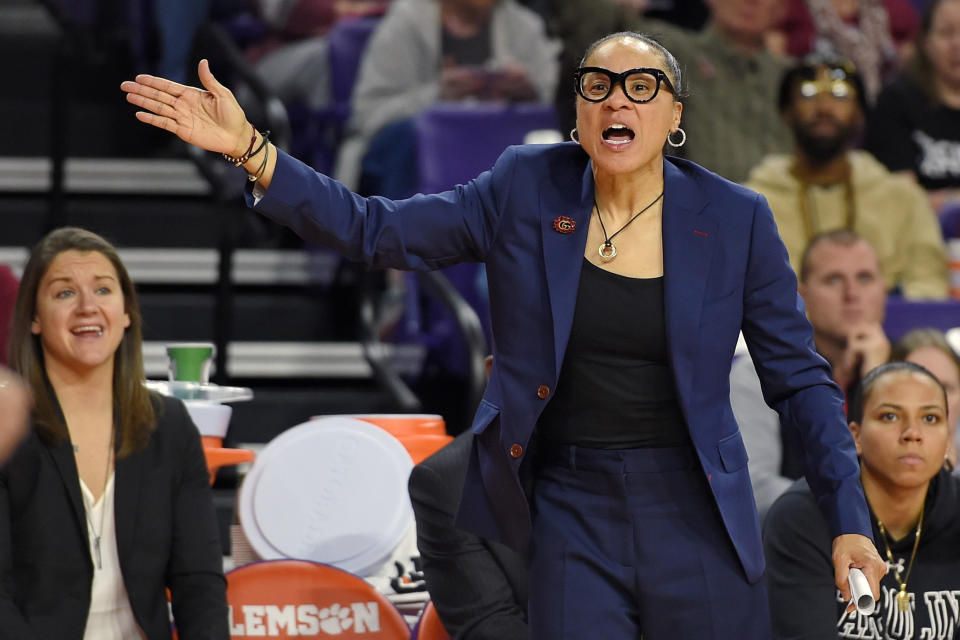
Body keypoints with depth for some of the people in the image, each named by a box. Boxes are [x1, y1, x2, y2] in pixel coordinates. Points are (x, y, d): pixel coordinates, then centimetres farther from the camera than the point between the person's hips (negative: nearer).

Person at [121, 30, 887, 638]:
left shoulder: (734, 219, -2)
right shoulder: (528, 188, 1)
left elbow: (800, 375, 3)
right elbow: (378, 231, 0)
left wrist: (848, 520, -4)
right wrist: (250, 149, -11)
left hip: (697, 524, 0)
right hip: (572, 522, 0)